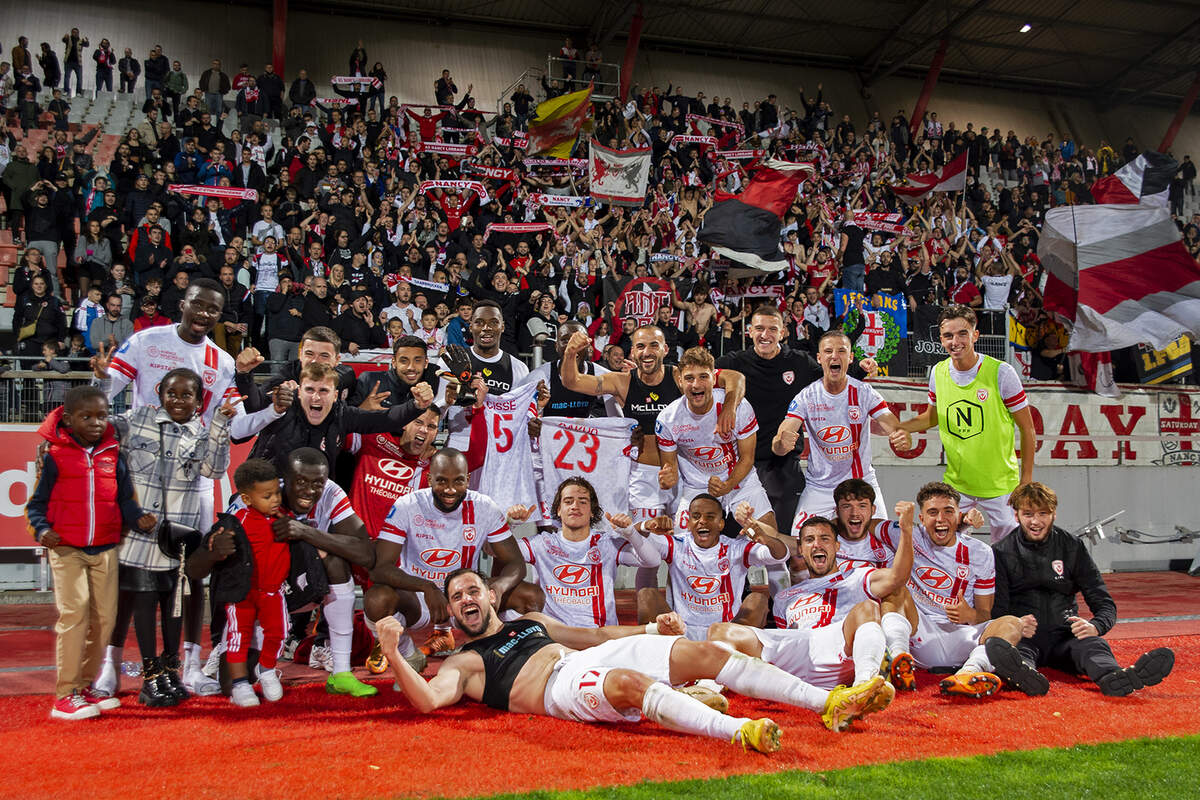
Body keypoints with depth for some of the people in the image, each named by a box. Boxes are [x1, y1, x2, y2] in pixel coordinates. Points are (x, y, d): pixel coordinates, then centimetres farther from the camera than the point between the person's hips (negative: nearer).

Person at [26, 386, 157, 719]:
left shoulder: (113, 456, 8)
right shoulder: (55, 456, 0)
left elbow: (124, 500, 9)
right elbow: (37, 502, 3)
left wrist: (138, 517, -11)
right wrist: (42, 530, -14)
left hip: (105, 549, 4)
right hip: (67, 549, -4)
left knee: (104, 617, 5)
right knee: (74, 613, -12)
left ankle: (86, 686, 19)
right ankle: (65, 695, -6)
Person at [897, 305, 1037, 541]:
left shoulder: (1001, 373, -13)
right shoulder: (938, 372, -2)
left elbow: (1028, 430, -6)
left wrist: (1026, 482, -9)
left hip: (1000, 484, -3)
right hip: (956, 483, 3)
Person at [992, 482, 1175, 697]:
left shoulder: (1073, 548, 13)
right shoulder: (1001, 553, 7)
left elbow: (1105, 604, 9)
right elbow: (994, 611, -1)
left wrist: (1095, 627, -16)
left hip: (1063, 634, 2)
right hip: (1022, 637, -2)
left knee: (1092, 644, -33)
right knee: (1014, 650, -39)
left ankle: (1113, 679, -68)